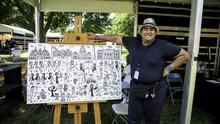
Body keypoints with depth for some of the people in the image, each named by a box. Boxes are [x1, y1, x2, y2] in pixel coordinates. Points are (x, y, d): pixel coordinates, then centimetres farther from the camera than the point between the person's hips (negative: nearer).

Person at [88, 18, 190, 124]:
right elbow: (116, 38, 10)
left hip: (155, 90, -3)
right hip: (135, 88, 3)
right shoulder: (133, 42, 1)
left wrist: (168, 68, -7)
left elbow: (185, 55, -1)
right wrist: (97, 36, 15)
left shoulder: (164, 46, -9)